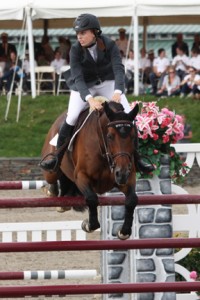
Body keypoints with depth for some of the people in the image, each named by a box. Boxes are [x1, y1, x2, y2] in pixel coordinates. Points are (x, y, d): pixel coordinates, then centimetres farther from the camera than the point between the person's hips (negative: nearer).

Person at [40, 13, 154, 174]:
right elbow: (78, 78, -27)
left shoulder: (109, 45, -19)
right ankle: (58, 157, -7)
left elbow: (119, 69, -29)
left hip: (107, 83, 1)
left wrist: (118, 92, -48)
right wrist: (89, 99, -44)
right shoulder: (76, 49, -19)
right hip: (84, 86, -1)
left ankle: (136, 157, 3)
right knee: (72, 118, -21)